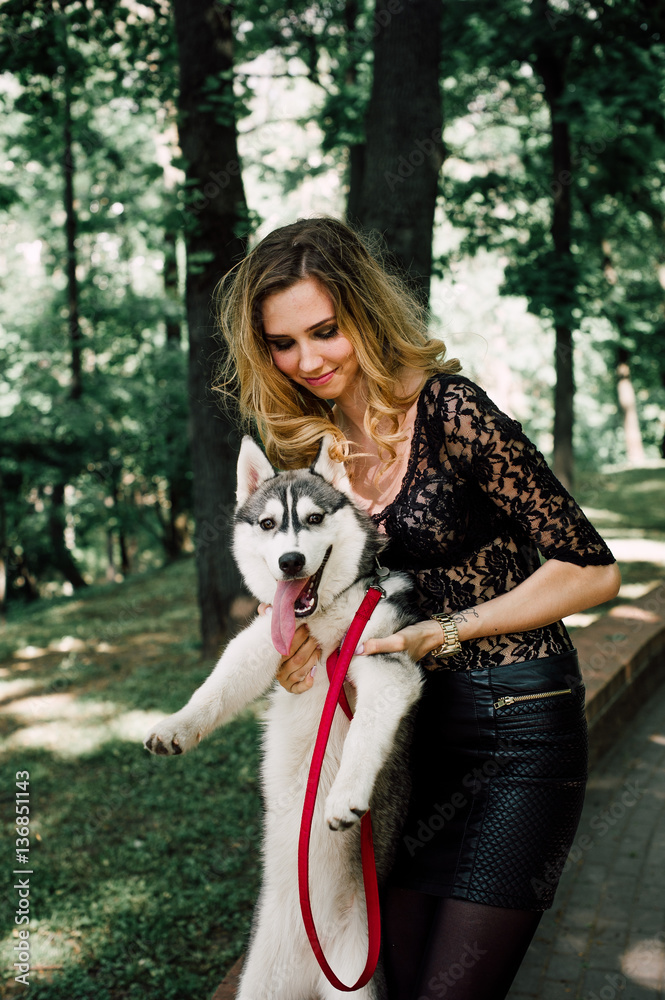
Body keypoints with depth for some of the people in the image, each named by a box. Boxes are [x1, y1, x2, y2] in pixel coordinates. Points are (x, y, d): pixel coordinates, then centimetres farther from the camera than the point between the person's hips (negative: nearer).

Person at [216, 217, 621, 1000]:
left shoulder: (453, 414, -17)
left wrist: (446, 630, -17)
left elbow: (592, 571, -14)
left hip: (517, 729, -6)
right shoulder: (310, 443, 4)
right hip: (410, 726, 6)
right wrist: (304, 626, -6)